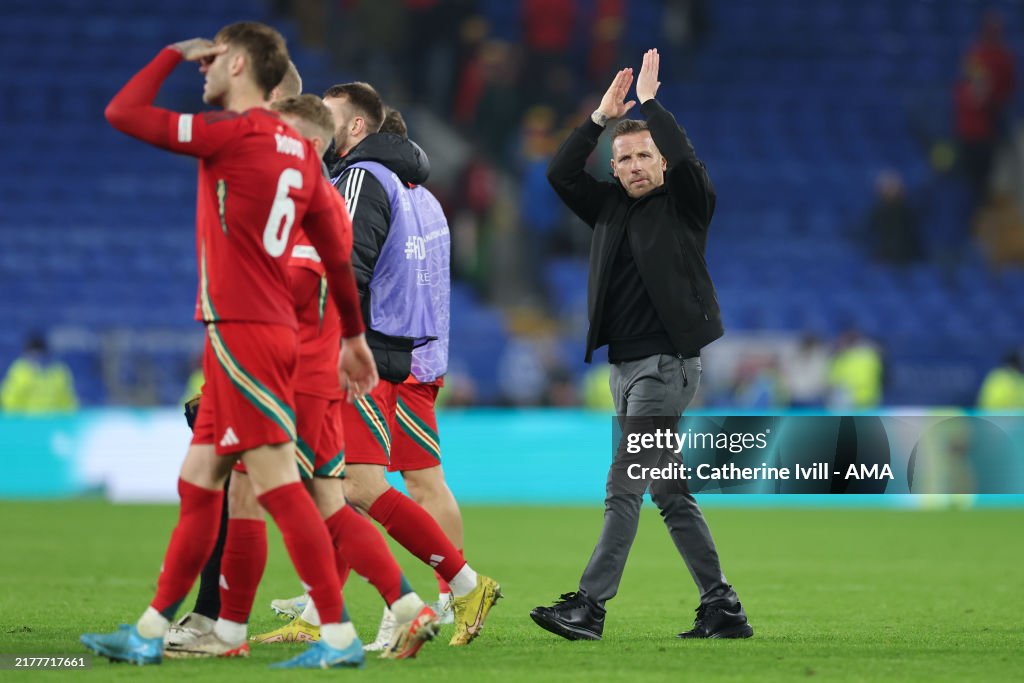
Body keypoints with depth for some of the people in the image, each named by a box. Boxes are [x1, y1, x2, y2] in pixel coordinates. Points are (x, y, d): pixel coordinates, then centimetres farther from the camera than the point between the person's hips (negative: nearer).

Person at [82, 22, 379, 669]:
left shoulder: (236, 132, -11)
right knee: (197, 486, 12)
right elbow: (337, 249, 17)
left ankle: (339, 635, -11)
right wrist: (355, 337, 25)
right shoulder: (298, 149, 14)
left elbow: (123, 113, -10)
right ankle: (150, 633, 17)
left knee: (278, 483, -9)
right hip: (267, 332, 9)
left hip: (241, 330, -9)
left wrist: (174, 53, 4)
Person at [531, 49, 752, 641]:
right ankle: (723, 609, 10)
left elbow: (685, 157, -18)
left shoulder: (685, 204, -1)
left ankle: (589, 606, -17)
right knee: (671, 494, 7)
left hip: (667, 362, -7)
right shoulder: (610, 208, 15)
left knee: (624, 486, -13)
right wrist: (602, 117, 4)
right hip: (624, 365, 7)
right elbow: (561, 173, 10)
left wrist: (649, 102, -9)